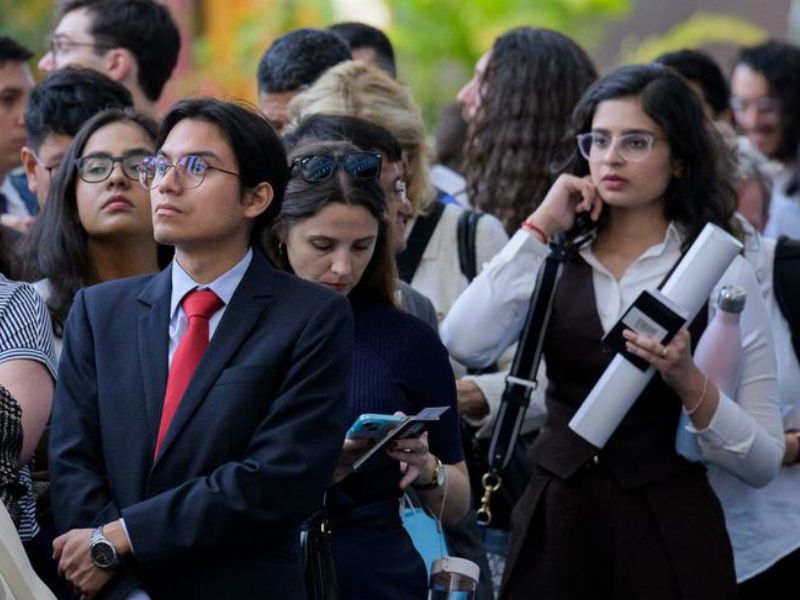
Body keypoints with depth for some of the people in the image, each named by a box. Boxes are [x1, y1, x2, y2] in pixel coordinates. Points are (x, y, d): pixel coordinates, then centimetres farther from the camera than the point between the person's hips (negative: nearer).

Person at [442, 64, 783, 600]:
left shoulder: (721, 272, -4)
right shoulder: (555, 258, 5)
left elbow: (765, 462, -6)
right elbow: (464, 346, -15)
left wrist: (689, 382, -22)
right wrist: (540, 228, -10)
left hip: (667, 532, -2)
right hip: (555, 519, 2)